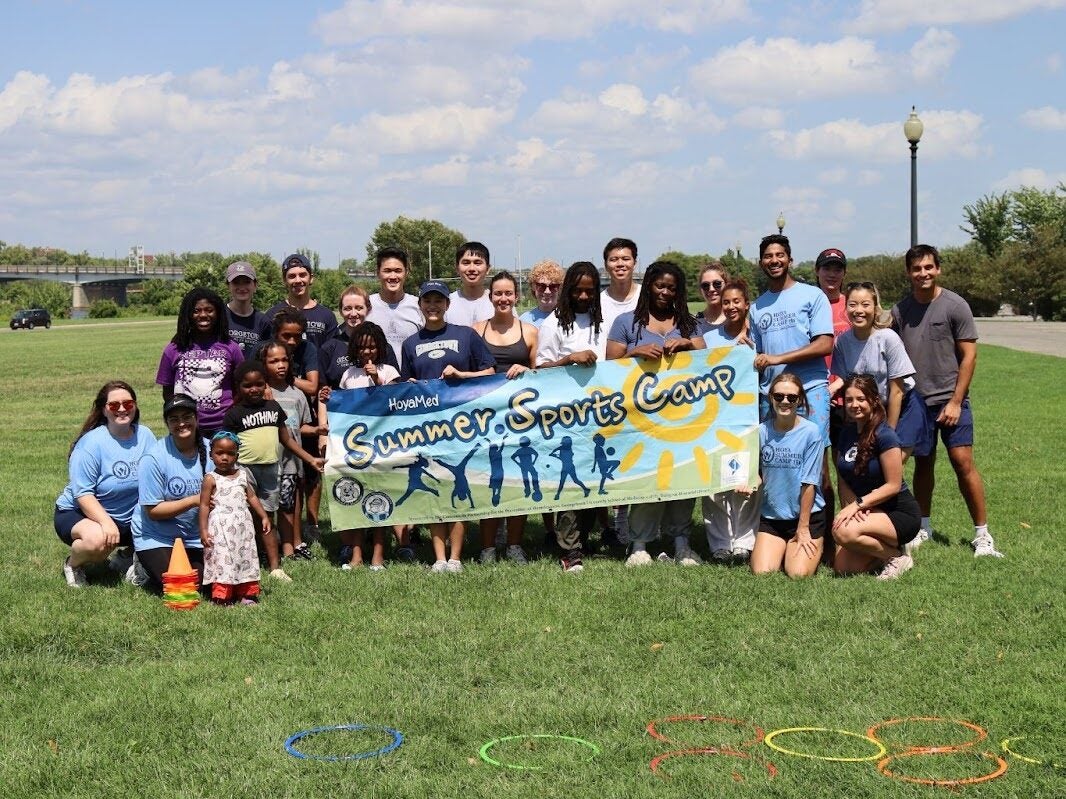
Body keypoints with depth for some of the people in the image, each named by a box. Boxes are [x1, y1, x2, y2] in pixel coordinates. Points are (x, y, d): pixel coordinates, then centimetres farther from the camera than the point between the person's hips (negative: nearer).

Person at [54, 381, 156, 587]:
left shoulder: (144, 436, -2)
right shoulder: (91, 443, -18)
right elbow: (82, 494, -21)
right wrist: (106, 522, -34)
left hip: (130, 518, 5)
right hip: (79, 513, -5)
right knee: (98, 539, -37)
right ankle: (73, 564, -1)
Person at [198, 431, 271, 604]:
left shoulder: (242, 475, 10)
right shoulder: (211, 479, -5)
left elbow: (252, 497, 15)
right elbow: (204, 505, -6)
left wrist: (264, 517, 10)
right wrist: (203, 530, -11)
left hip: (242, 525, 5)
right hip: (221, 527, -5)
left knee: (245, 556, 9)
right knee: (222, 559, -7)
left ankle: (247, 593, 18)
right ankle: (222, 595, -1)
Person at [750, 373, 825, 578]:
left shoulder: (811, 432, -11)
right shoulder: (762, 431, 0)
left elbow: (809, 483, -10)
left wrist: (803, 527, -9)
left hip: (808, 515, -3)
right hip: (771, 516, 3)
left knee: (799, 573, -16)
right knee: (762, 572, -13)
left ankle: (814, 548, 17)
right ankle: (782, 549, 20)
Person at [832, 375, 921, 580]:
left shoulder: (885, 436, -17)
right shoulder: (846, 434, 6)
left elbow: (893, 485, -17)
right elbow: (843, 481, 5)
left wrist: (858, 504, -22)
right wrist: (852, 506, -15)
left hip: (900, 513, -7)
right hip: (866, 512, 7)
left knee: (844, 532, -32)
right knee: (842, 567, -11)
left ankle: (897, 557, -8)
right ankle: (884, 547, 15)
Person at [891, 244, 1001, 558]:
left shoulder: (954, 305, -5)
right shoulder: (900, 310, 6)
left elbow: (969, 356, -5)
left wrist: (955, 401, -10)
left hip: (950, 399, -3)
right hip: (915, 400, 3)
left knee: (963, 461, -9)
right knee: (923, 462, 11)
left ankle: (982, 534, -2)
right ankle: (924, 526, 25)